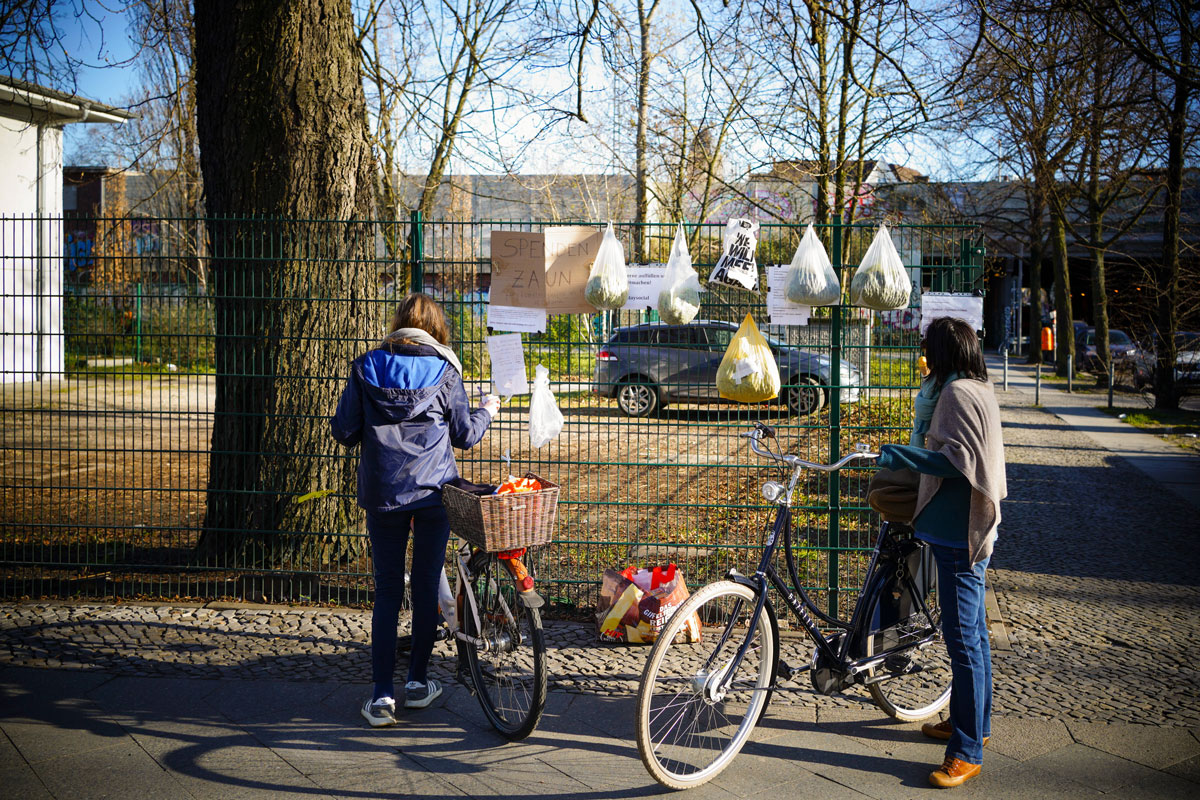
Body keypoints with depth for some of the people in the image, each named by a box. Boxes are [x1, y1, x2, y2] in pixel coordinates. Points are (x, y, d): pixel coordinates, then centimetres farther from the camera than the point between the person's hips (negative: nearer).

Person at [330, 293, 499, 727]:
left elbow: (343, 431, 2)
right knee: (427, 586, 11)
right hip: (434, 491, -1)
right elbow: (465, 434, 4)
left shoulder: (365, 368, 0)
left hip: (382, 493, 1)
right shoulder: (445, 372, -3)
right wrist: (487, 411, 23)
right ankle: (418, 682, 21)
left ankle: (382, 695, 2)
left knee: (387, 591, 6)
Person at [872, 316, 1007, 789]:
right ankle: (973, 723, 32)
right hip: (972, 528, 11)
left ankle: (967, 753, -4)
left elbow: (957, 459, -25)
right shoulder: (980, 389, 15)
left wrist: (901, 456, -23)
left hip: (959, 535, -11)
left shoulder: (957, 392, -16)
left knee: (963, 640, -8)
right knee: (972, 632, 19)